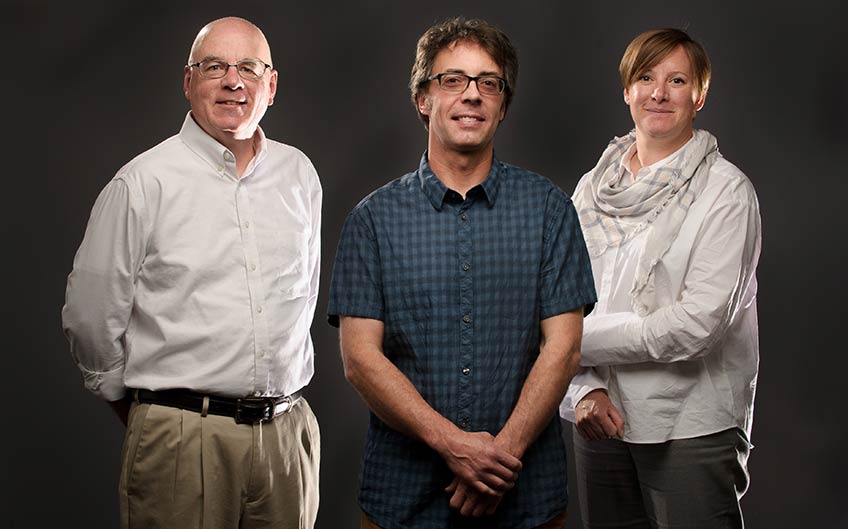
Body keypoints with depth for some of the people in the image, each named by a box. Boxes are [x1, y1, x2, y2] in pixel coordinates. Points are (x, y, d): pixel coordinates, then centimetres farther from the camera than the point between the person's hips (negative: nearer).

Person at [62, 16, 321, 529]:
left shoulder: (299, 174, 10)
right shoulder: (143, 182, -4)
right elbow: (91, 317, -1)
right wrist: (145, 409, 8)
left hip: (288, 434, 4)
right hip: (182, 441, -4)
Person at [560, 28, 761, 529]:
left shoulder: (725, 191, -8)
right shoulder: (593, 188, 7)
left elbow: (696, 323, -17)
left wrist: (580, 341, -11)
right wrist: (584, 389, -11)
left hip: (691, 430, -4)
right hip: (603, 418, 5)